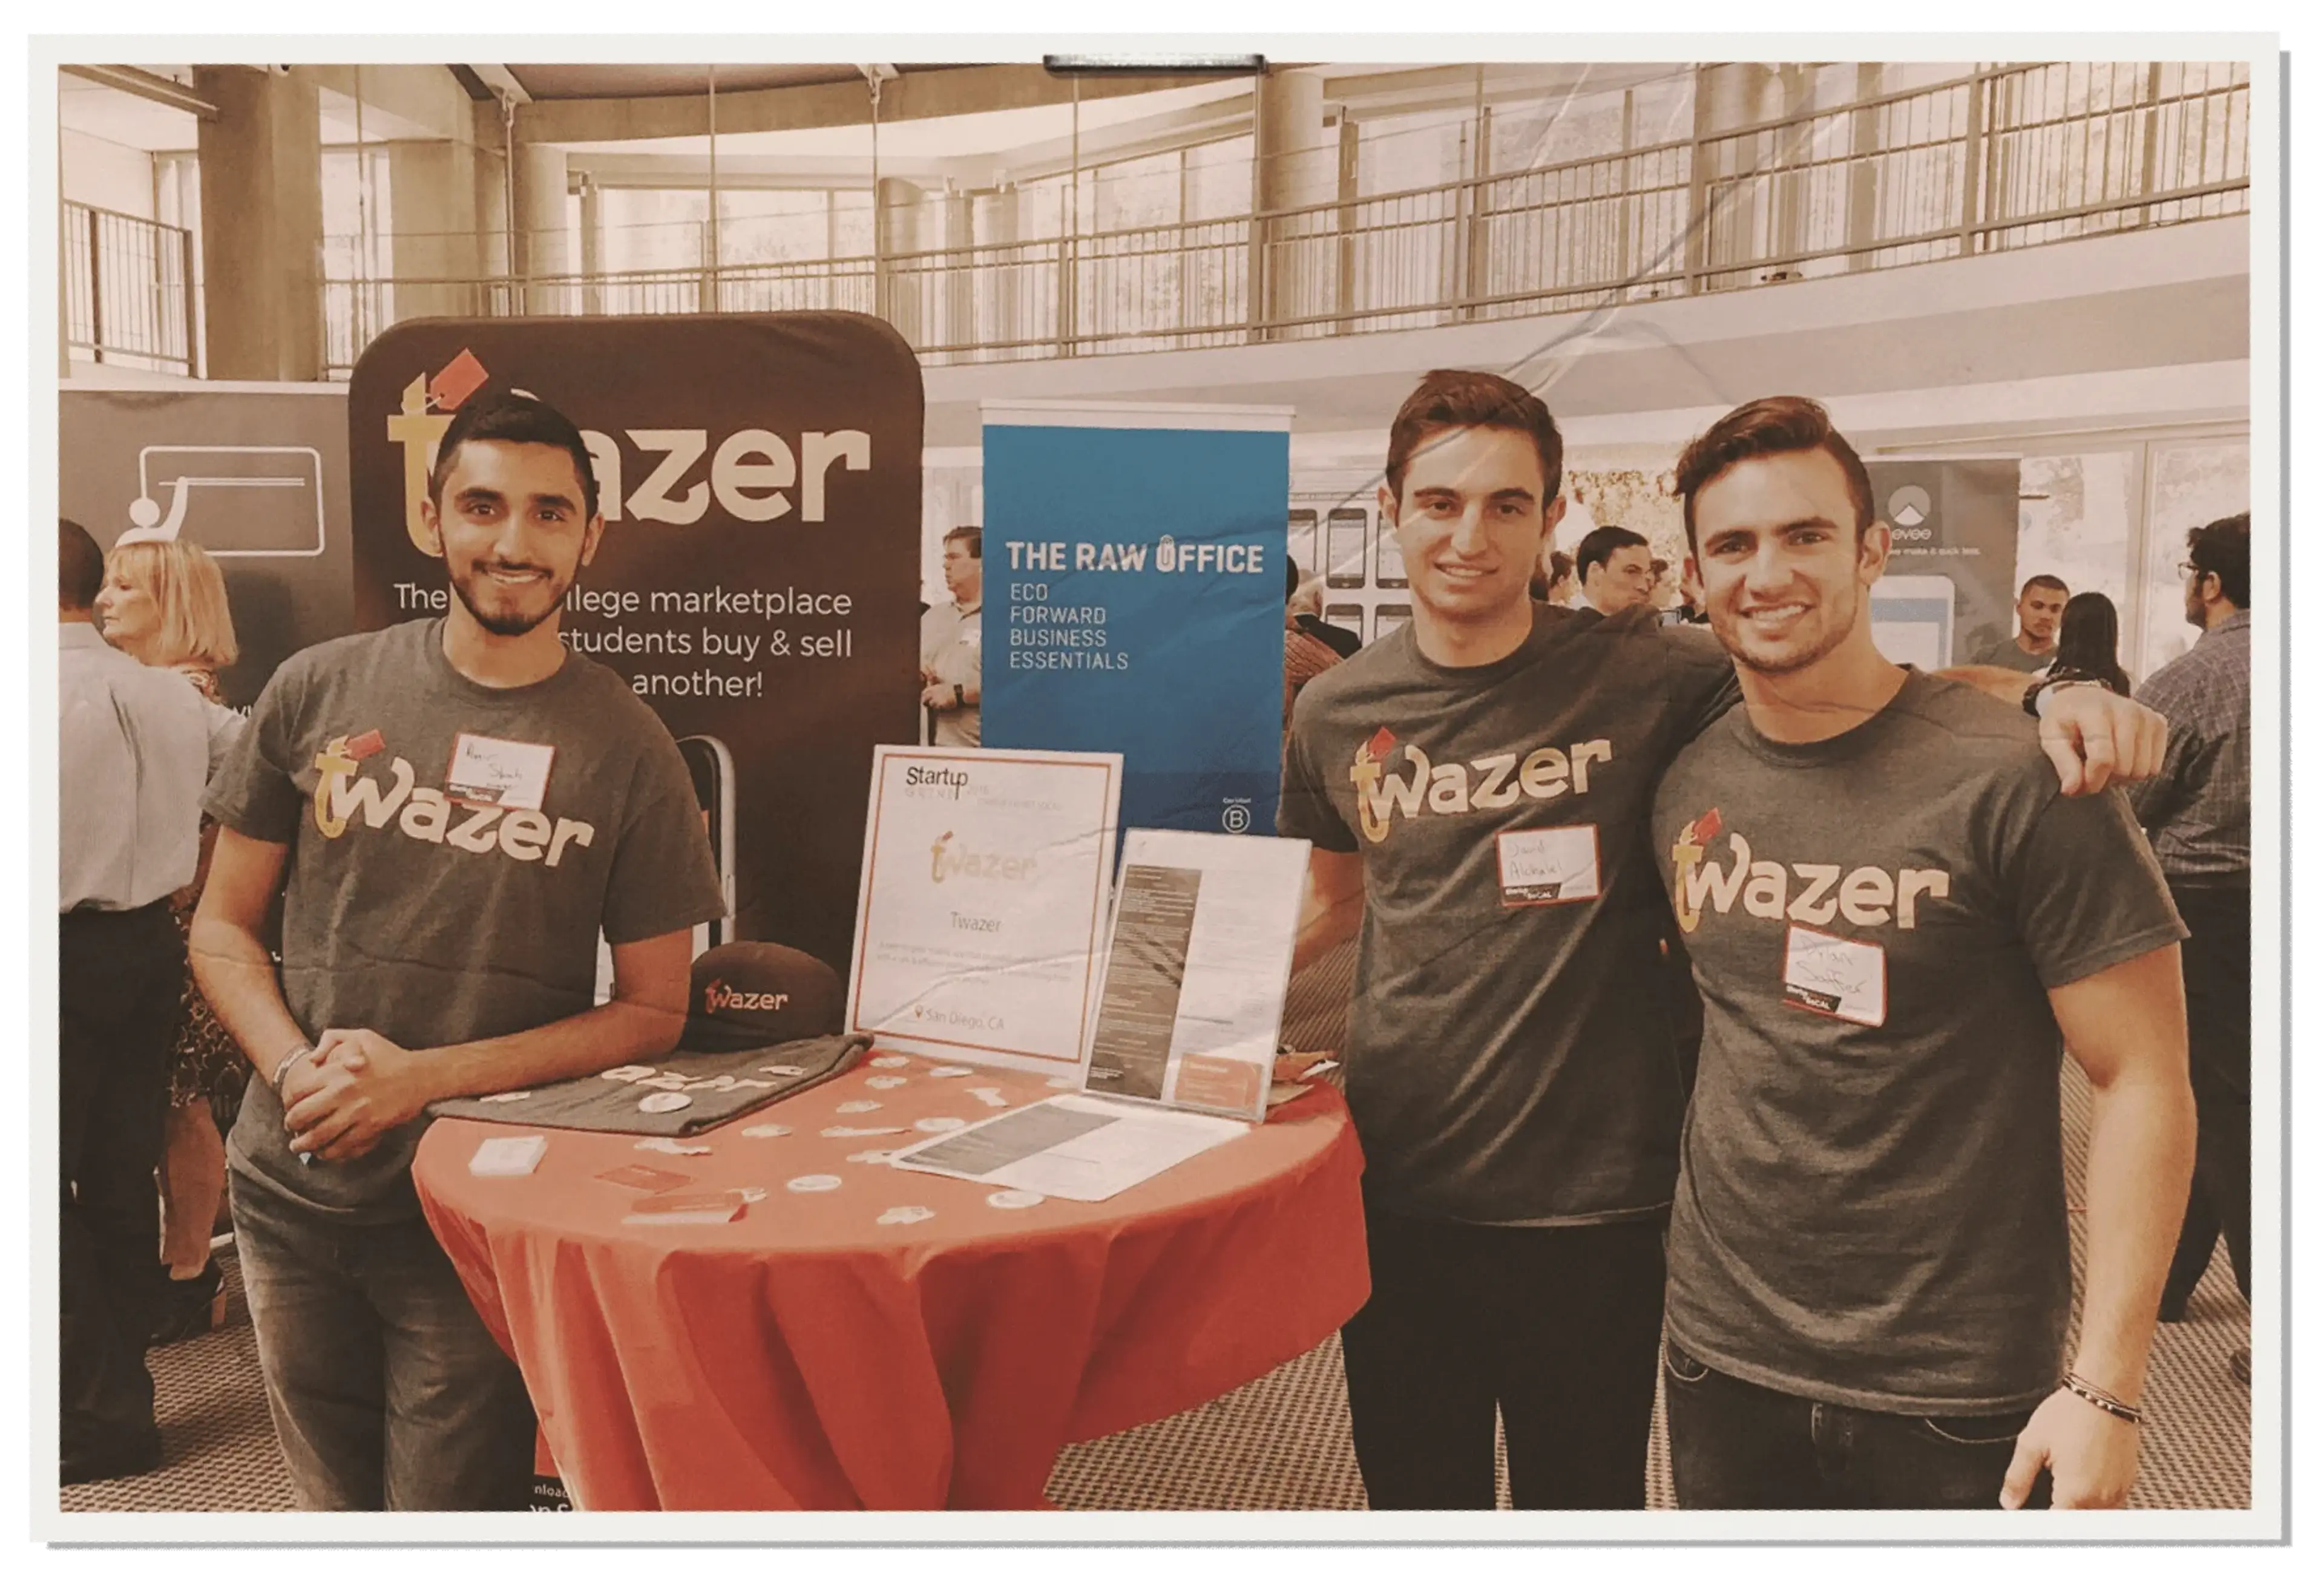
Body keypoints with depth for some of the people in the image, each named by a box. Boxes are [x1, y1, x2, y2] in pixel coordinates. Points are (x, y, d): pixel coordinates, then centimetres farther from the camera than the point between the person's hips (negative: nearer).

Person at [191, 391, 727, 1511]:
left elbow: (653, 1010, -5)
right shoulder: (319, 692, 0)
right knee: (332, 1499, 19)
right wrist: (298, 1070, -12)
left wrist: (428, 1076, -15)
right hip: (292, 1189, 3)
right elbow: (224, 926, 7)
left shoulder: (628, 750, -7)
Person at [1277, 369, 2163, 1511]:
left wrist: (2041, 692, -21)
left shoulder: (1641, 678, -10)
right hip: (1394, 1190, 3)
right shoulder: (1337, 713, 1)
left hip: (1587, 1204, -3)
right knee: (1412, 1491, 21)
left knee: (1581, 1497, 16)